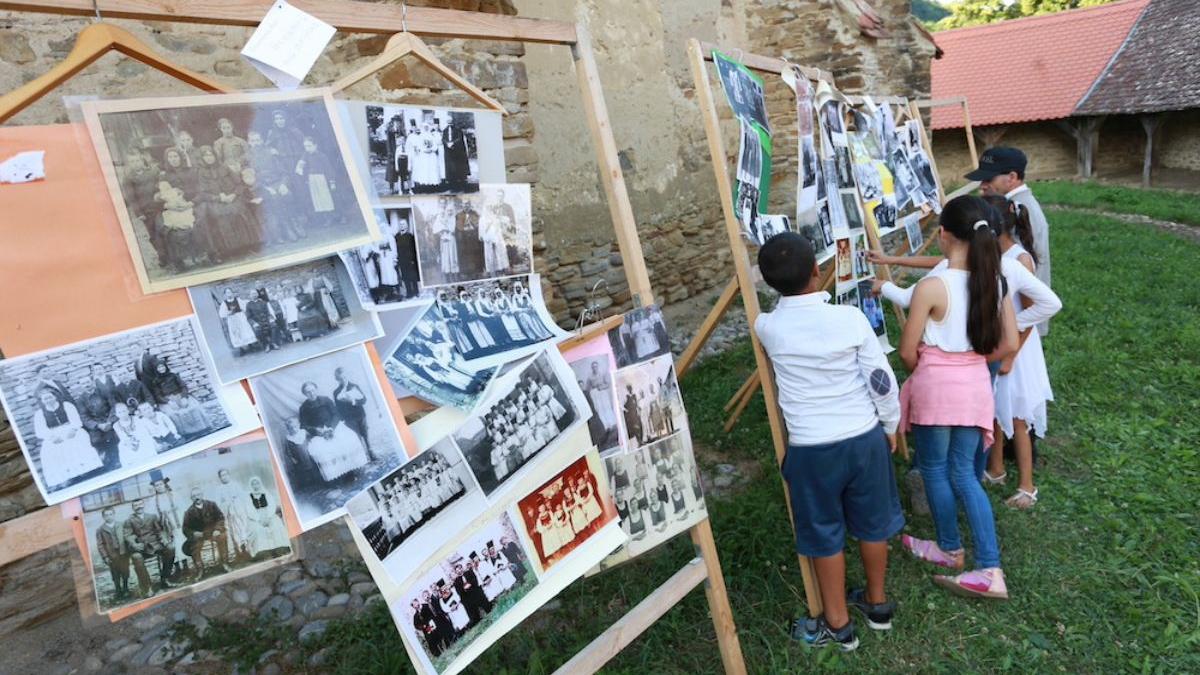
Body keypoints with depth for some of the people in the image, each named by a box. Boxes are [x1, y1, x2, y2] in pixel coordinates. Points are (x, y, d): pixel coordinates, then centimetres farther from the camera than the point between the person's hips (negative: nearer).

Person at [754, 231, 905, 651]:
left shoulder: (766, 327, -12)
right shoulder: (850, 318, -13)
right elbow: (881, 379, -5)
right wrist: (891, 425, 10)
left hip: (811, 448, -1)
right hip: (865, 437, 2)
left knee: (825, 535, 14)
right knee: (872, 524, 22)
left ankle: (837, 625, 29)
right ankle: (877, 602, 42)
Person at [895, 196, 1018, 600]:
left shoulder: (931, 286, -18)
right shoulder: (992, 280, 1)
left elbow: (907, 351, -12)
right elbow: (1009, 344, 5)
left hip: (936, 384, -6)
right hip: (976, 384, 6)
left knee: (934, 468, 15)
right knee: (963, 472, 14)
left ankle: (950, 549, 33)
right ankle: (989, 570, 9)